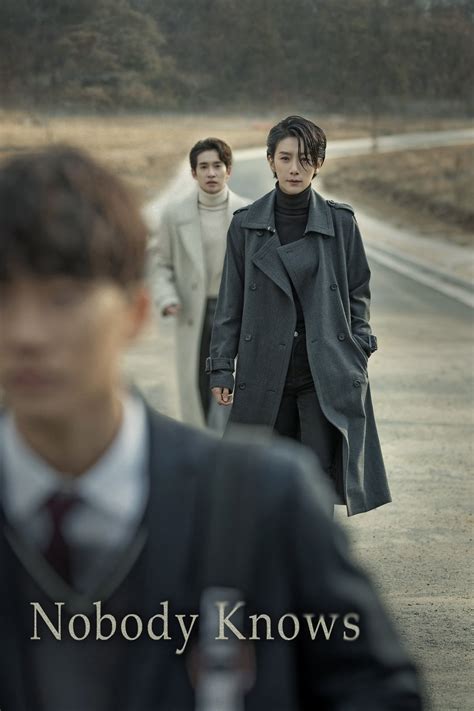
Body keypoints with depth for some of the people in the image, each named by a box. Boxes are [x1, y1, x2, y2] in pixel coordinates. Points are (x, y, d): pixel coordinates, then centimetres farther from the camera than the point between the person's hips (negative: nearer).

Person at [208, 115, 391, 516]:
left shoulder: (341, 223, 1)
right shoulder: (246, 224, 2)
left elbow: (358, 295, 8)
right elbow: (230, 302, 6)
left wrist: (357, 358, 1)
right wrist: (221, 368, 3)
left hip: (326, 377, -1)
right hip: (265, 375, 1)